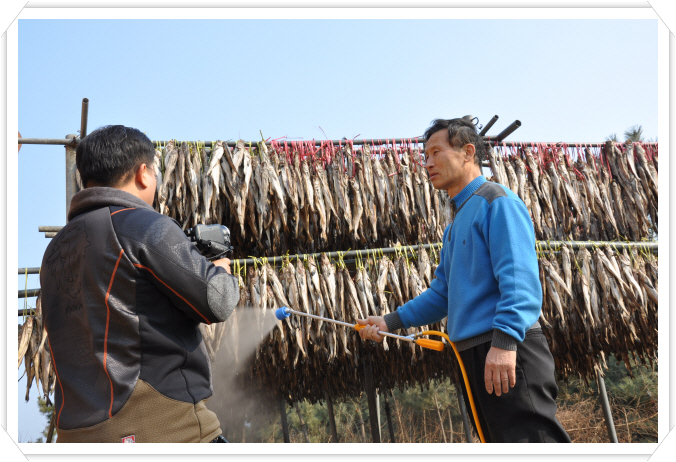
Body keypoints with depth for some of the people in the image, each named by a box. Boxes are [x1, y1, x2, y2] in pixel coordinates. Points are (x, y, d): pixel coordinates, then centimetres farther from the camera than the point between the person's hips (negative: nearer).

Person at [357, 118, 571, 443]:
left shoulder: (495, 200, -5)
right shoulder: (456, 224, 23)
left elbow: (518, 275, -18)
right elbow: (443, 293, 28)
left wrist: (504, 340, -28)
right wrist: (391, 322, 20)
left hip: (506, 354, -9)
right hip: (474, 354, 10)